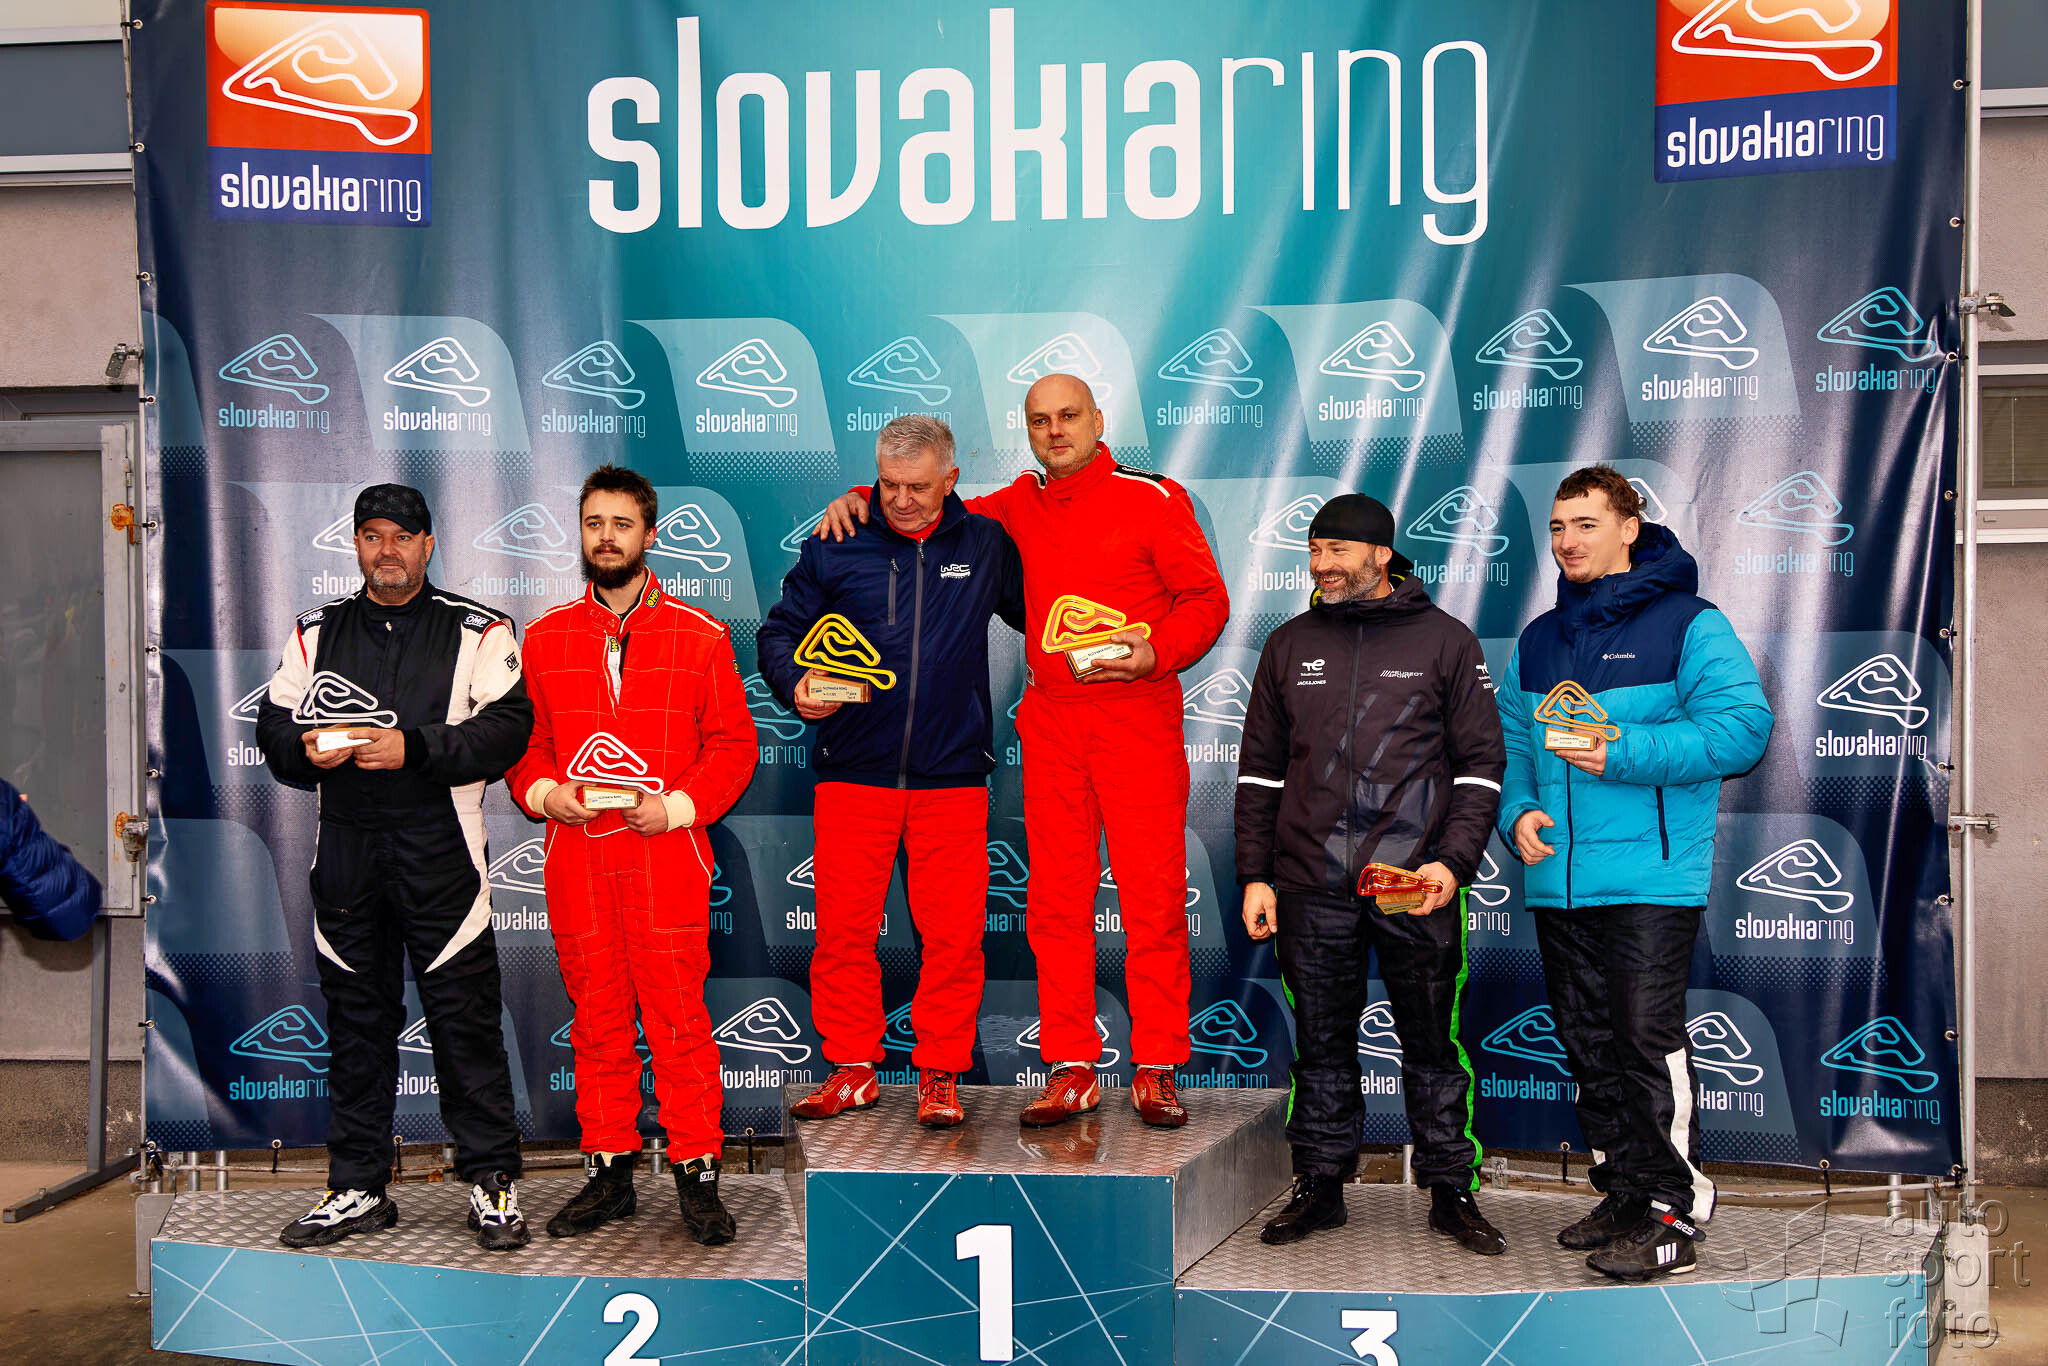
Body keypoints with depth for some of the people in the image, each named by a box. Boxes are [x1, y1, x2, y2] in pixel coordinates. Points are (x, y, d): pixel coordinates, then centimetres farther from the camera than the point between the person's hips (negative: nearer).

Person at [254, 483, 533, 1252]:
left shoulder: (477, 631, 2)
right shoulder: (317, 633, 15)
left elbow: (507, 727, -8)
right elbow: (273, 725, 15)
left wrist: (415, 748, -18)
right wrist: (305, 748, -7)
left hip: (440, 850, -4)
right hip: (345, 851, 4)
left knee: (465, 1018, -3)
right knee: (355, 1021, 10)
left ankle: (492, 1184, 8)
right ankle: (357, 1189, 21)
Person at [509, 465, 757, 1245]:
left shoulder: (699, 637, 5)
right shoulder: (544, 638, 12)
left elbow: (734, 743, 4)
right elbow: (523, 737, 16)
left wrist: (677, 805, -9)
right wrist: (542, 791, -4)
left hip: (666, 855, -2)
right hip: (575, 857, 3)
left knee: (679, 1019, -2)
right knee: (596, 1020, 9)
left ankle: (697, 1173, 8)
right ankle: (608, 1171, 20)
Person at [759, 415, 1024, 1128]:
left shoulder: (986, 545, 7)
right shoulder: (836, 546, 5)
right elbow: (779, 631, 9)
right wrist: (795, 685, -10)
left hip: (952, 775, 0)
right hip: (852, 771, 0)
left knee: (953, 934, 0)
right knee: (842, 928, 2)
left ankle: (941, 1073, 15)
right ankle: (852, 1069, 17)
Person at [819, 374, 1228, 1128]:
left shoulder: (1153, 497, 1)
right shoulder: (1020, 505, 13)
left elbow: (1206, 598, 0)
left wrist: (1159, 651, -17)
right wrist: (860, 498, 9)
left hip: (1138, 714, -4)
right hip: (1049, 721, 4)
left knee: (1153, 895, -3)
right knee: (1056, 898, 4)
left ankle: (1157, 1070, 6)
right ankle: (1071, 1068, 12)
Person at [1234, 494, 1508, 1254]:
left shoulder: (1445, 641, 4)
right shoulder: (1289, 646, 11)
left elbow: (1481, 765, 3)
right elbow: (1259, 772, 14)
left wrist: (1455, 861, -9)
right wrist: (1255, 876, 7)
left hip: (1417, 885, -2)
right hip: (1311, 885, 2)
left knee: (1434, 1043, 4)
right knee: (1322, 1044, 9)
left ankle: (1451, 1192, 17)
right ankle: (1321, 1185, 20)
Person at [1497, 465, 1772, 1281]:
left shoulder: (1687, 624, -2)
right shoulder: (1539, 641, 17)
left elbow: (1742, 726, -12)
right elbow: (1510, 743, 19)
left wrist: (1624, 753, -20)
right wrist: (1518, 810, -1)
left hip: (1651, 878, -6)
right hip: (1556, 879, 7)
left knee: (1649, 1041, -9)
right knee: (1589, 1046, 11)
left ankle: (1673, 1214, 1)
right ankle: (1623, 1197, 23)